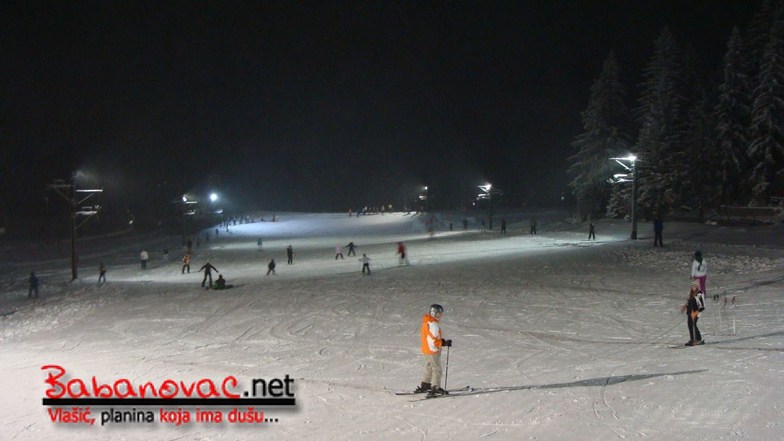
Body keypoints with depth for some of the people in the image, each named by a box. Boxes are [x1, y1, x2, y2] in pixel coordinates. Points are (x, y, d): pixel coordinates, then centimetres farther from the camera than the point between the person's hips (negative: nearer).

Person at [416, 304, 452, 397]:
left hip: (426, 350, 10)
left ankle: (424, 386, 30)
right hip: (433, 351, -10)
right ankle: (435, 388, 3)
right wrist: (445, 343, -17)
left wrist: (442, 341, 7)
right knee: (437, 370, -1)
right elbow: (434, 341, -26)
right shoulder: (433, 324, -24)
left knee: (429, 368, 22)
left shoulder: (427, 322, 8)